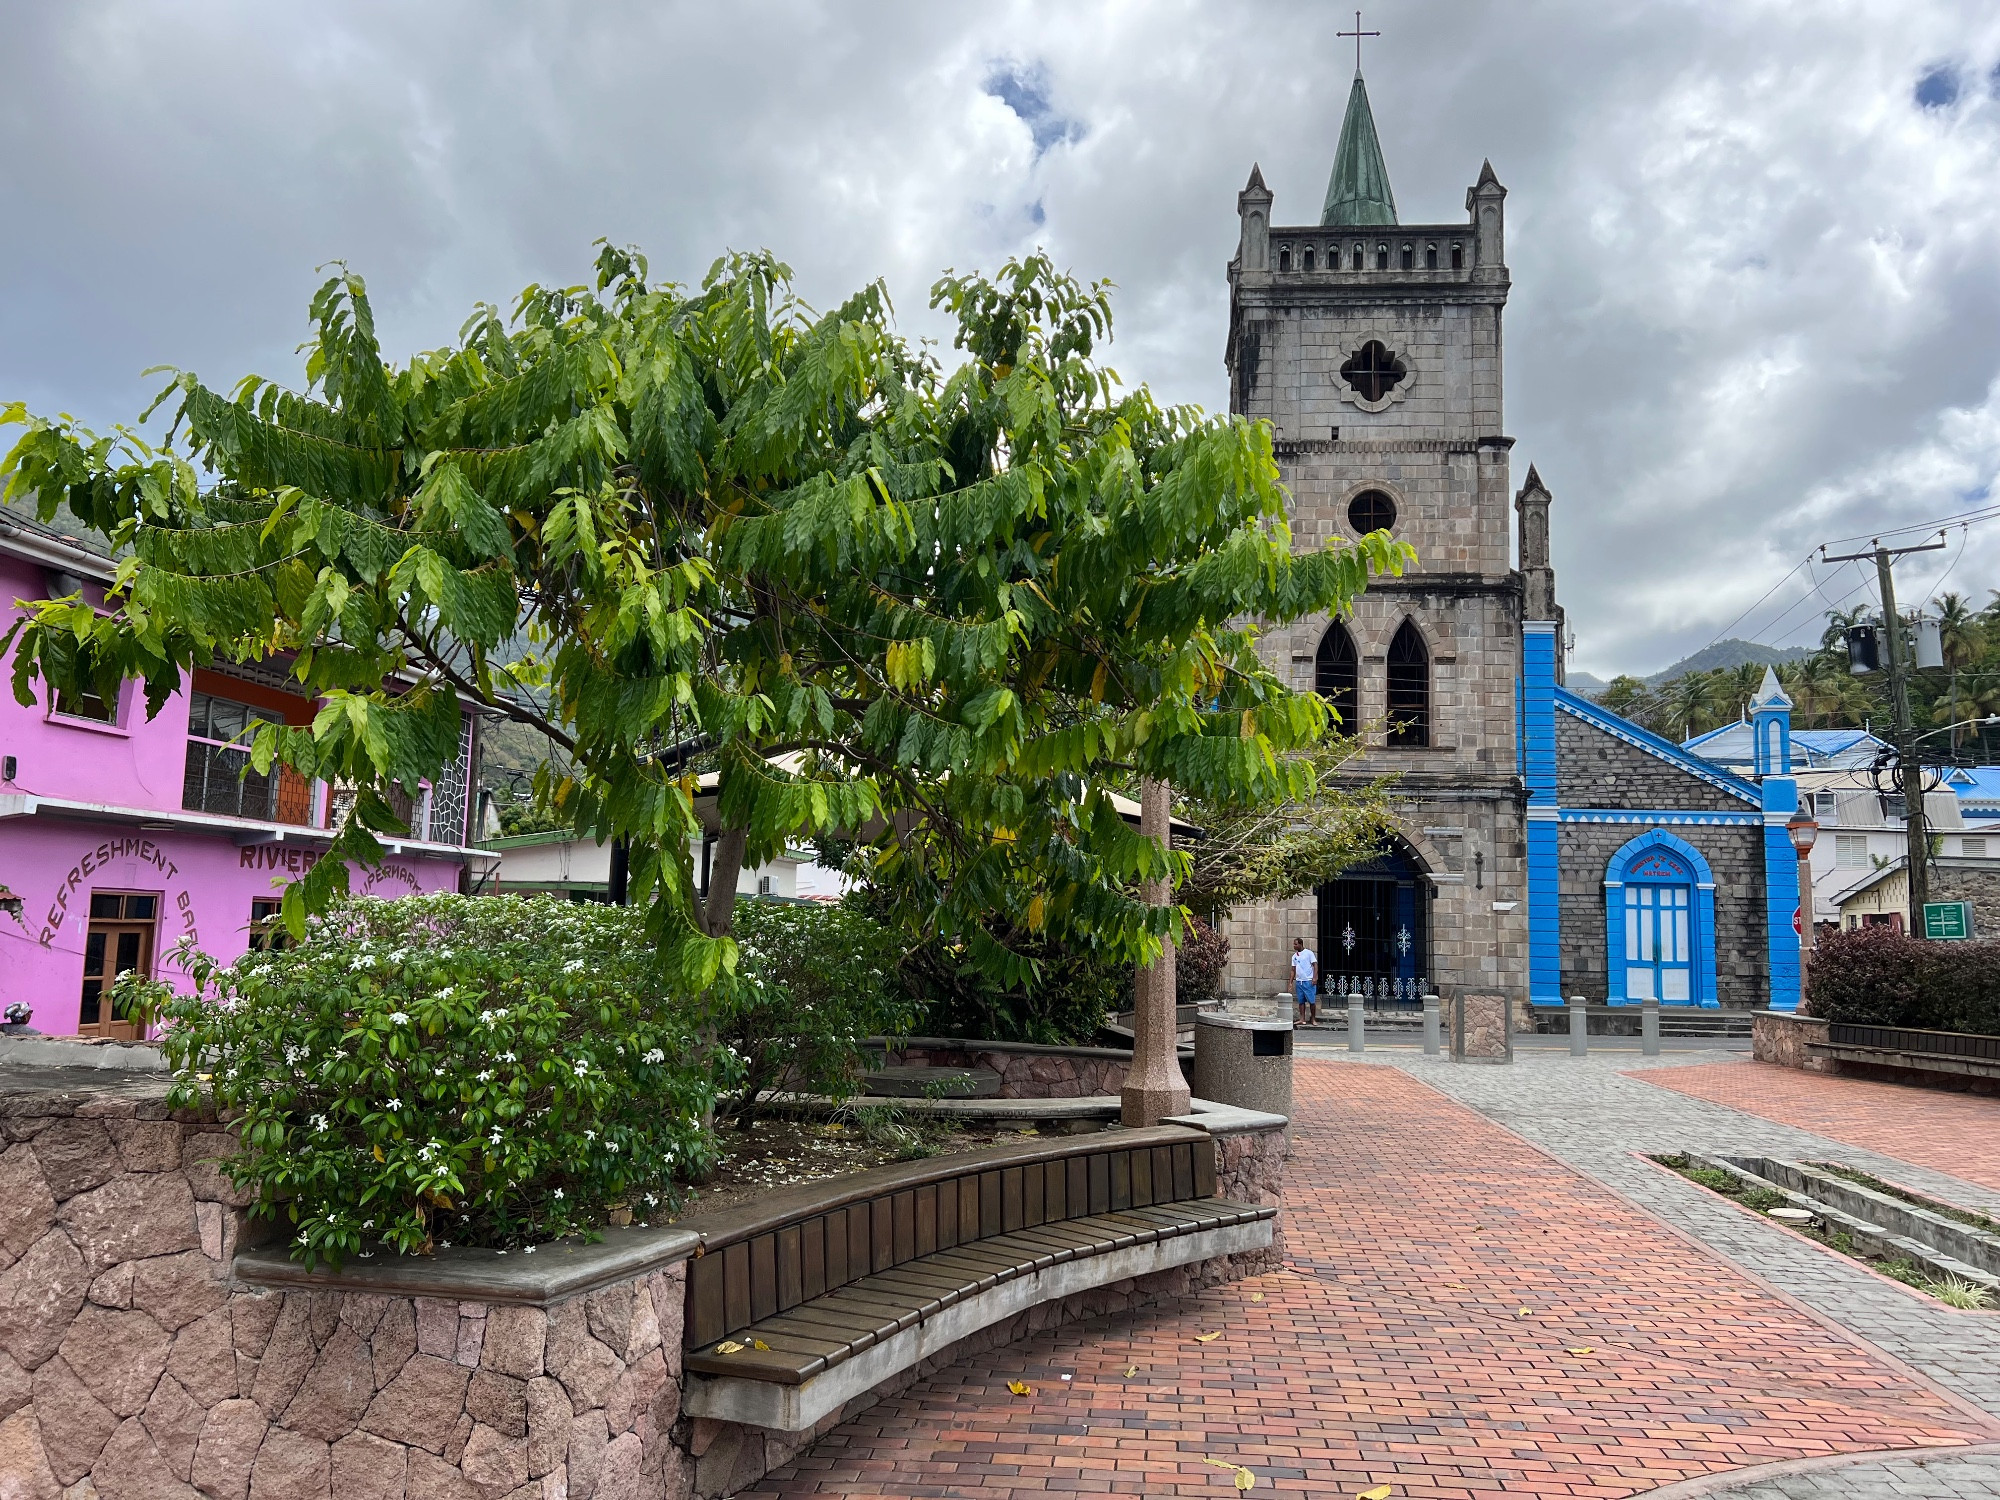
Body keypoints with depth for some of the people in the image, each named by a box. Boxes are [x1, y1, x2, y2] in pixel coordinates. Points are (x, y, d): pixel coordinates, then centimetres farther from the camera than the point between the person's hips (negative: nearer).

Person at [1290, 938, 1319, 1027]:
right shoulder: (1294, 956, 14)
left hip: (1308, 981, -5)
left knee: (1312, 1001, -3)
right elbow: (1293, 970, 17)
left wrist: (1315, 978, -16)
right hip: (1298, 981, 5)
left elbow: (1315, 965, -6)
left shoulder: (1309, 953, -3)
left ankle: (1313, 1019, 7)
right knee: (1301, 1001, 4)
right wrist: (1291, 982, 11)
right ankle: (1302, 1019, 7)